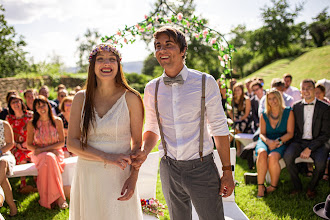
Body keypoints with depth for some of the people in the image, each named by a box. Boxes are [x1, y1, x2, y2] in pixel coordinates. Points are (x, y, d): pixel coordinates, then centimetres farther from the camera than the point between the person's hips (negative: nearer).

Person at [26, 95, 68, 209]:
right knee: (49, 158, -35)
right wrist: (43, 151, -12)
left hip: (55, 152, 0)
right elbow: (29, 144, 3)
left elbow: (61, 142, -2)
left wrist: (44, 149, -14)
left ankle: (49, 199, -28)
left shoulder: (57, 121, -2)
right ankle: (59, 197, -33)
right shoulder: (32, 124, -1)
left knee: (50, 158, -35)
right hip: (38, 154, 0)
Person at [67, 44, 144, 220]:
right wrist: (106, 157, -15)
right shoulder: (81, 98, 1)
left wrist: (133, 177, -13)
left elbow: (137, 142, -1)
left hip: (119, 178, -2)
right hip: (87, 176, 2)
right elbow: (71, 143, -2)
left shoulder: (130, 98, -4)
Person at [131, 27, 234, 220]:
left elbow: (219, 128, -3)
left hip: (201, 168, -3)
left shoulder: (205, 82, -7)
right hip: (169, 169, 3)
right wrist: (144, 152, -9)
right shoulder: (152, 88, 2)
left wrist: (227, 171, -4)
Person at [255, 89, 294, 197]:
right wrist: (268, 141, -15)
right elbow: (262, 134, 7)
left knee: (272, 156, -34)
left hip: (281, 142, -2)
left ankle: (273, 186, -11)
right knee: (262, 153, -33)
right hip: (266, 141, 2)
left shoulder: (288, 112, 2)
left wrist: (278, 141, -18)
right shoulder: (264, 115, 9)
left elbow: (290, 133, -2)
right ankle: (260, 186, -25)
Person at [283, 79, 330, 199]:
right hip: (299, 141, 3)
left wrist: (309, 148, -17)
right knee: (287, 156, -26)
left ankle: (312, 187, 0)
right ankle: (297, 186, -2)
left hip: (317, 142, -2)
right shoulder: (296, 107, 7)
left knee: (320, 162, -31)